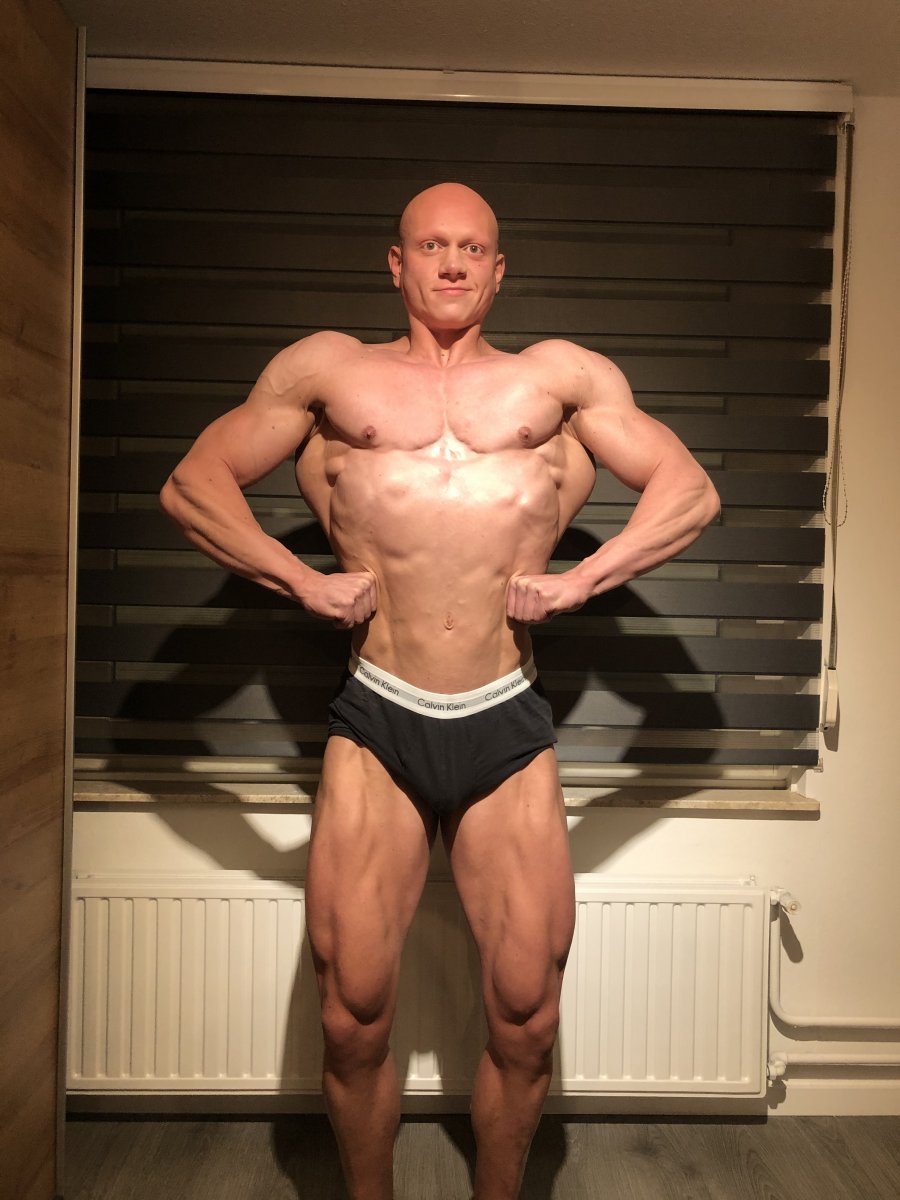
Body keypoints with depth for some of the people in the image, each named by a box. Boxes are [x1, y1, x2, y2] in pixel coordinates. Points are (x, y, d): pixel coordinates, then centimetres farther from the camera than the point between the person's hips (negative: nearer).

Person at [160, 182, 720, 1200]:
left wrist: (578, 581, -1)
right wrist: (304, 581, -1)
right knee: (353, 1021, 6)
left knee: (525, 1023, 7)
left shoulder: (562, 374, 13)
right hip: (376, 727, 0)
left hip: (510, 732, 1)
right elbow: (192, 484, 11)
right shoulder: (327, 369, 12)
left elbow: (692, 492, 11)